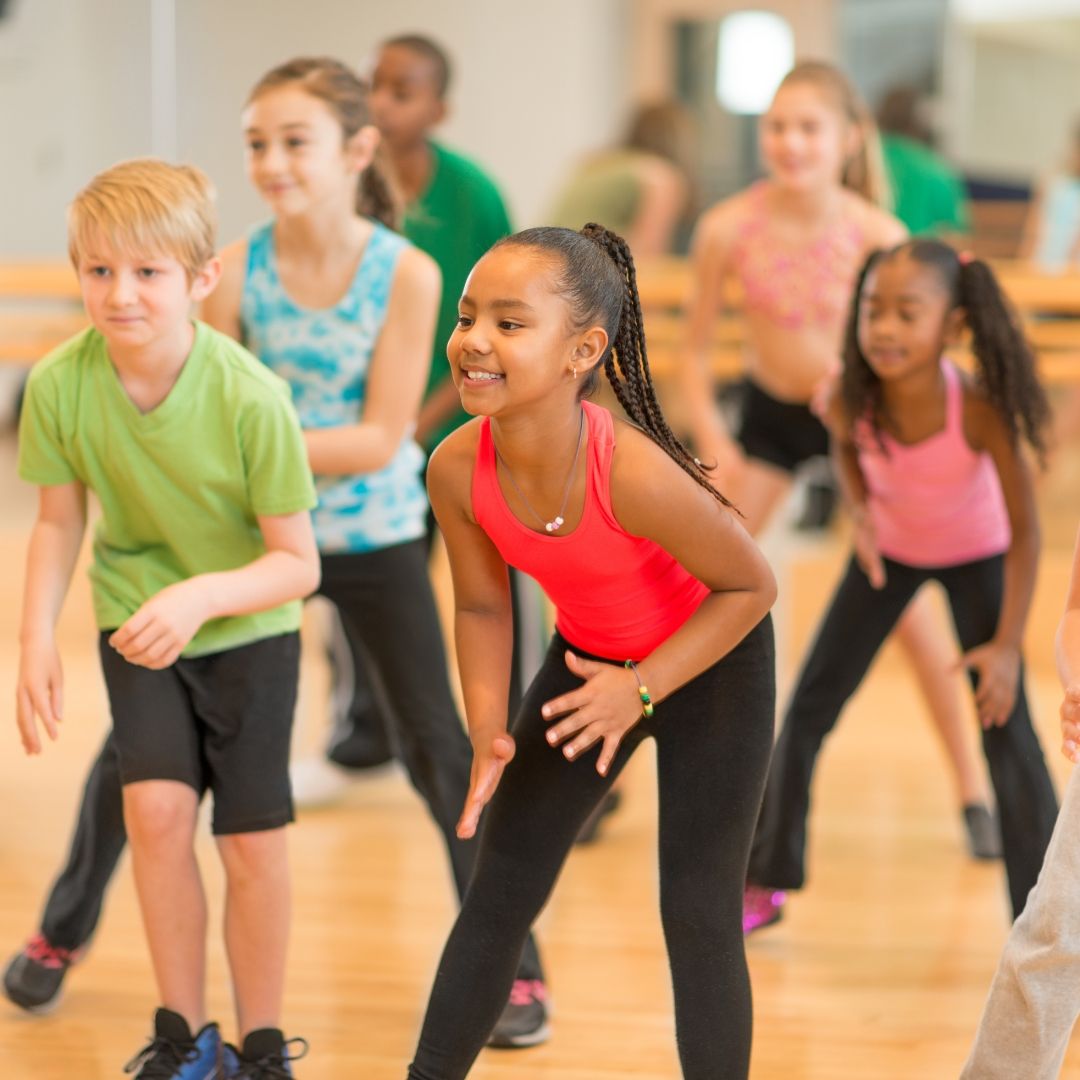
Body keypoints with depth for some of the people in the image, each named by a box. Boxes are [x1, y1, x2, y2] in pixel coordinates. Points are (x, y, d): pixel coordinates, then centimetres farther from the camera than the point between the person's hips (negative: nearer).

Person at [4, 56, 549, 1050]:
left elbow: (379, 439, -19)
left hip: (376, 542, -2)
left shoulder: (407, 273, -16)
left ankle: (514, 970, 17)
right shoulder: (236, 270, -12)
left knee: (439, 751, 4)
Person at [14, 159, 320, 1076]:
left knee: (254, 845, -1)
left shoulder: (250, 397, -28)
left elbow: (297, 563, -21)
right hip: (137, 622, 2)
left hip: (249, 628, -2)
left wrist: (200, 596, -37)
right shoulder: (59, 384, -20)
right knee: (156, 805, -15)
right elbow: (59, 523, -4)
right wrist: (37, 638, -16)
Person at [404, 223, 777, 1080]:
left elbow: (751, 586, -22)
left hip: (710, 661, -4)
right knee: (499, 893, 7)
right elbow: (483, 606, -6)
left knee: (698, 915, -3)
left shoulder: (634, 474, -37)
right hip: (588, 657, 5)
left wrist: (640, 690, -25)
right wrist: (489, 732, -18)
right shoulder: (458, 470, -24)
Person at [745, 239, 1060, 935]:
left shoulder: (979, 410, -37)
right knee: (810, 706, 3)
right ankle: (766, 884, 20)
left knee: (1007, 729, -10)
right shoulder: (853, 400, -29)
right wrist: (861, 512, -17)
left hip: (976, 556, -3)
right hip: (890, 550, 3)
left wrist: (1007, 644, -24)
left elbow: (1024, 530, -24)